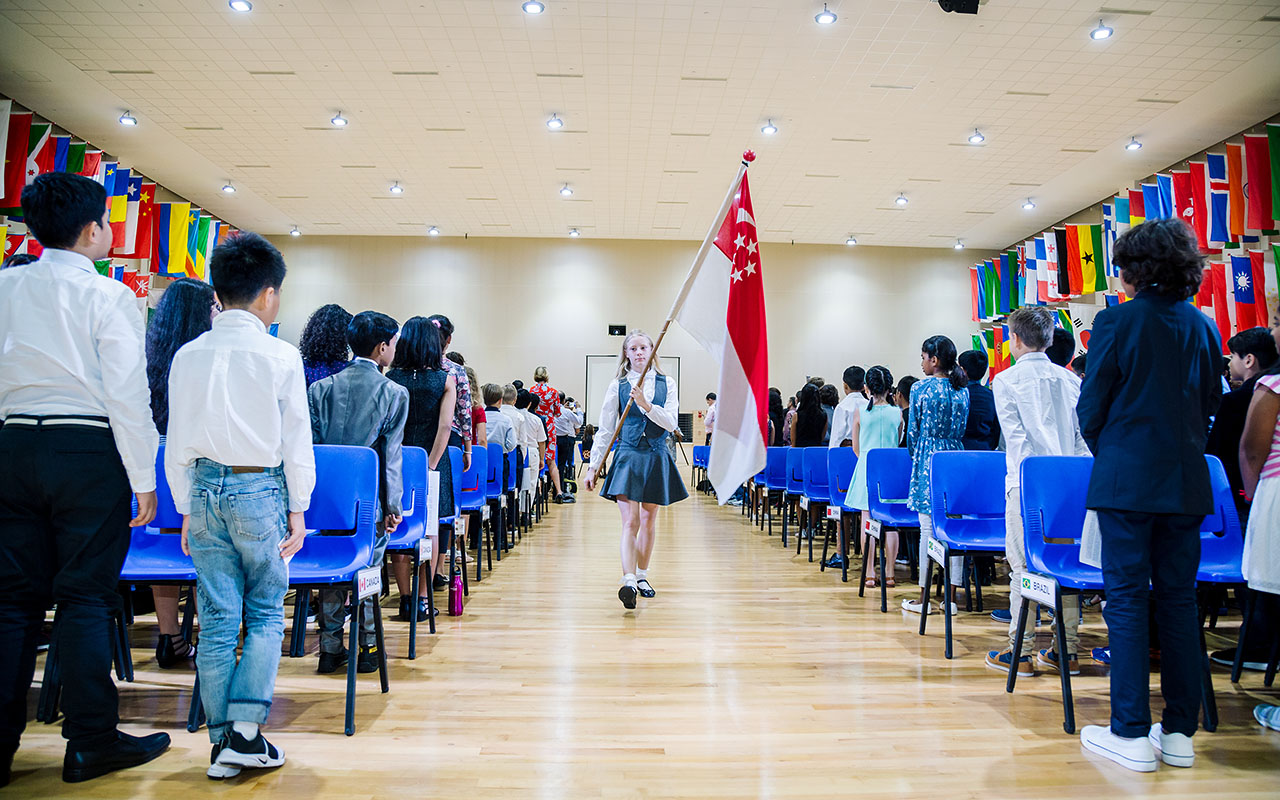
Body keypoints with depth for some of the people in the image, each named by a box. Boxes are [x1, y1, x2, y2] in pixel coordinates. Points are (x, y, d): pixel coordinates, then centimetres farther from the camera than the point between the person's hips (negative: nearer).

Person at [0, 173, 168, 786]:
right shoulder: (108, 296, -8)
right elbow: (127, 395, -12)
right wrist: (144, 479, -7)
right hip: (87, 450, -5)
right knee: (85, 597, 2)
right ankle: (91, 744, 11)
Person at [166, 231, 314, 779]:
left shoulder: (188, 355, 4)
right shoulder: (280, 356, -7)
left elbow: (176, 444, 7)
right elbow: (296, 440, -5)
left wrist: (186, 508, 15)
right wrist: (298, 509, 2)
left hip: (205, 489, 4)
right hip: (260, 491, -3)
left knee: (216, 620, 9)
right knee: (265, 615, 10)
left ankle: (222, 742, 17)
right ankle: (245, 730, 3)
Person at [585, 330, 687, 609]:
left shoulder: (667, 384, 5)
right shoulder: (617, 386, 3)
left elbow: (671, 423, -6)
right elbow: (605, 430, 4)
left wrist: (646, 405, -20)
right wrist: (593, 466, 1)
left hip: (657, 458, 2)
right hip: (628, 457, -2)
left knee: (649, 520, 12)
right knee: (630, 521, -12)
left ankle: (642, 575, 27)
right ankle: (629, 581, -20)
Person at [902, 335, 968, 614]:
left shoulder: (920, 389, -6)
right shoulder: (962, 390, 8)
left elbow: (913, 431, -3)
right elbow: (962, 429, 12)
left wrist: (916, 459, 12)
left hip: (929, 462, -5)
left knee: (928, 529, -1)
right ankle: (950, 596, 12)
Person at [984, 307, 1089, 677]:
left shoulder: (1006, 380, -1)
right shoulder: (1070, 379, 12)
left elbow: (1015, 436, -8)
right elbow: (1084, 433, 8)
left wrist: (1031, 472, -5)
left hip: (1028, 483, -4)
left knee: (1023, 566, 0)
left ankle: (1020, 652, 6)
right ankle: (1067, 651, 15)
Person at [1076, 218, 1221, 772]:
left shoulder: (1116, 321, -8)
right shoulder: (1204, 327, 8)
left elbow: (1091, 408, -5)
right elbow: (1211, 405, 13)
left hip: (1127, 478, -5)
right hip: (1186, 480, 5)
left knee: (1127, 600, 0)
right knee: (1178, 600, 10)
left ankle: (1131, 734, 5)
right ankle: (1180, 732, 18)